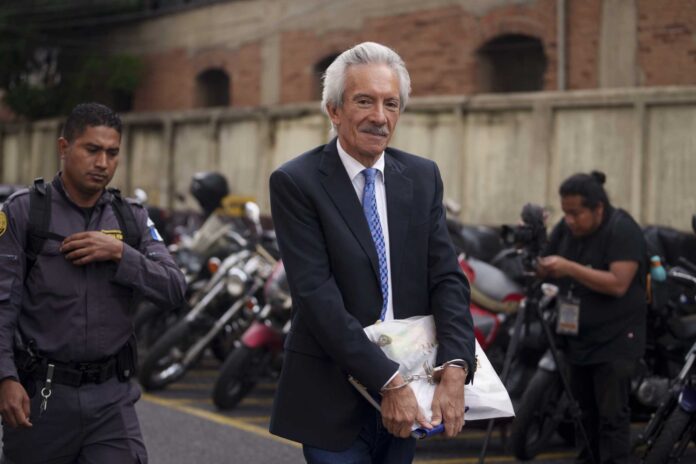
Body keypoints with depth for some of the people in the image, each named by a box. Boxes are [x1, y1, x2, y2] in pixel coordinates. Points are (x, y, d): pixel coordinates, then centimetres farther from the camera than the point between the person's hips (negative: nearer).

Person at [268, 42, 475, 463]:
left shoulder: (422, 176, 6)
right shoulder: (296, 183, -9)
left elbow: (447, 278, 1)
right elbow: (317, 295, -16)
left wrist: (454, 369, -15)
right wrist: (388, 381, -21)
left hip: (405, 392, 4)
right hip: (335, 398, -4)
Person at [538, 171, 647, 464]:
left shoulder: (622, 230, -15)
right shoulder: (566, 228, 6)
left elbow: (618, 284, -25)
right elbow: (548, 268, 17)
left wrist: (570, 268, -29)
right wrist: (542, 268, -7)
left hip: (614, 341, -7)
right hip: (578, 338, 7)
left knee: (611, 415, -7)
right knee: (584, 412, 13)